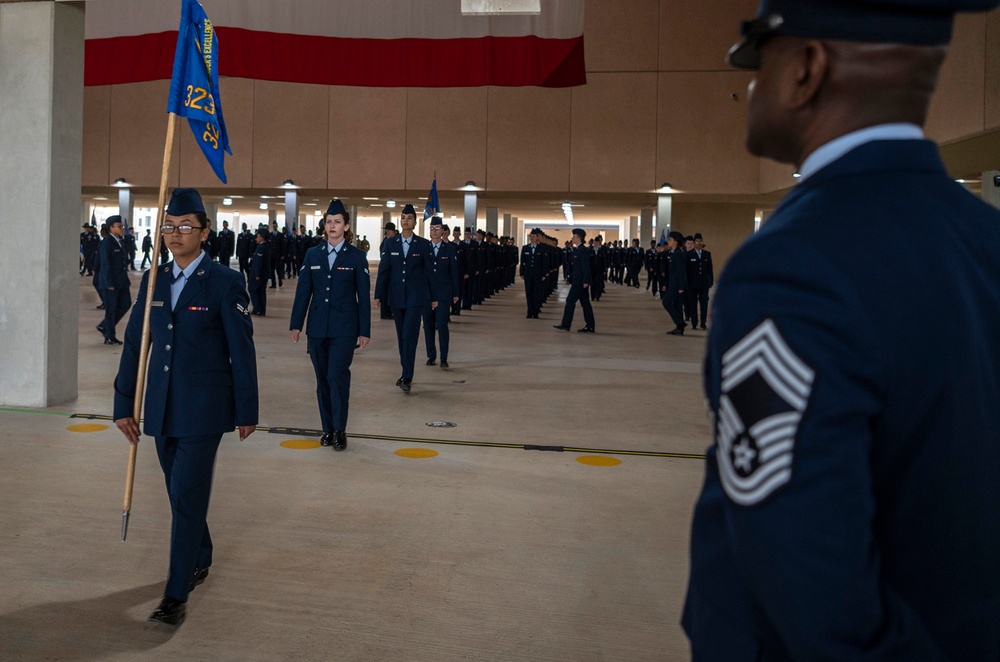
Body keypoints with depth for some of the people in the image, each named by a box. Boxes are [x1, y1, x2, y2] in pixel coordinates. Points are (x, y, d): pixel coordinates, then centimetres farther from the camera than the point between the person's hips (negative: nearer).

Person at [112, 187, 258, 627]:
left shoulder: (225, 283, -9)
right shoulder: (153, 281, 7)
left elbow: (242, 352, -7)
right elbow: (134, 345, 9)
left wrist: (247, 412, -5)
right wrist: (124, 405, 8)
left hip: (203, 409, -6)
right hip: (162, 409, 6)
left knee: (188, 497, -5)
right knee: (180, 494, 17)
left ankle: (176, 595, 3)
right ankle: (200, 561, 39)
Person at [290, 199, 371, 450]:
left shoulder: (357, 256, -1)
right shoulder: (312, 254, 7)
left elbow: (364, 295, -1)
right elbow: (303, 291, 7)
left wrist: (365, 331, -4)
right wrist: (296, 324, 3)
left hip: (344, 328, -3)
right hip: (317, 327, 4)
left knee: (337, 375, -12)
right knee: (322, 379, 9)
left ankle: (340, 430, -1)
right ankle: (328, 428, 20)